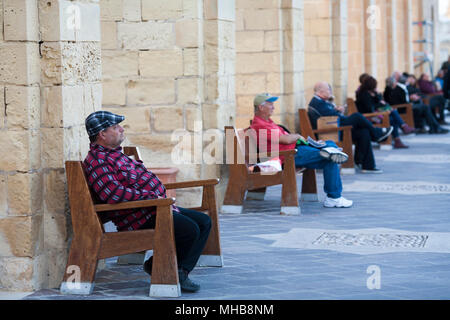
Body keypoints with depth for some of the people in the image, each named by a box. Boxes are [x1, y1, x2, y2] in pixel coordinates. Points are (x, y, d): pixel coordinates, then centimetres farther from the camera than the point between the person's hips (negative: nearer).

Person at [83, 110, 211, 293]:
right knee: (189, 230, -25)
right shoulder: (97, 161, -15)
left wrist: (162, 199, 14)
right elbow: (114, 194, -27)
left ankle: (181, 272, -1)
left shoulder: (115, 153, 20)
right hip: (140, 219, -11)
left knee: (204, 222, 4)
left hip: (156, 209, 11)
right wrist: (152, 197, -24)